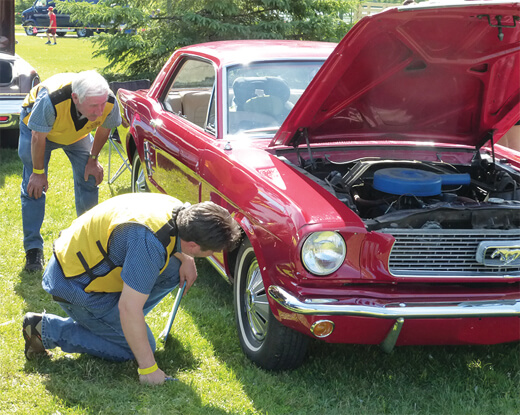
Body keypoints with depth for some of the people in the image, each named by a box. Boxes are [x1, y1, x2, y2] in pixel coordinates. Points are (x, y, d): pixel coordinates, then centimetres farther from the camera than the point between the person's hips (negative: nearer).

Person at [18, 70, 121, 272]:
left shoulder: (109, 103, -35)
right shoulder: (50, 101, -46)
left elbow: (104, 129, -9)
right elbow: (38, 137, -27)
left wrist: (93, 160, -1)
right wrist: (38, 172, -16)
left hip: (78, 131, 3)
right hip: (37, 126, -3)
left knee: (88, 181, -1)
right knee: (34, 186, -9)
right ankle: (33, 248, -2)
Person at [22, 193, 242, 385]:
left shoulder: (178, 210, -8)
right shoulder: (149, 244, -35)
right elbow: (129, 308, -32)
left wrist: (185, 259, -1)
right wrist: (148, 368, -25)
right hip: (74, 283, -9)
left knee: (175, 271, 3)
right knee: (139, 347, -3)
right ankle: (46, 329, -2)